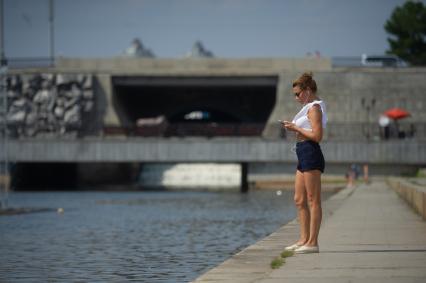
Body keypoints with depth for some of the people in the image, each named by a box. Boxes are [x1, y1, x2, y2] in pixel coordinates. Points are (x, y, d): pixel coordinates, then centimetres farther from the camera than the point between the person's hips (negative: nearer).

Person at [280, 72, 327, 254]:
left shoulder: (314, 108, -11)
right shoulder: (310, 108, 19)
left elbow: (317, 136, -20)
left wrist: (296, 128, -12)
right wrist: (294, 127, 10)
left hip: (311, 155, -11)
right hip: (304, 156, 11)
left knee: (313, 200, -7)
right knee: (299, 200, 12)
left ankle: (313, 242, -5)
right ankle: (304, 239, 16)